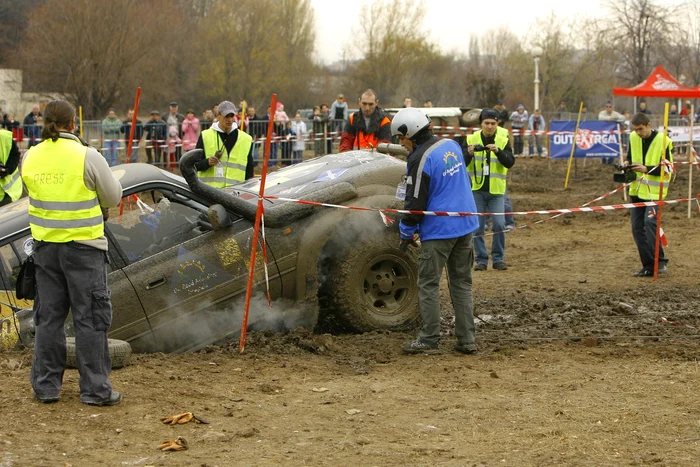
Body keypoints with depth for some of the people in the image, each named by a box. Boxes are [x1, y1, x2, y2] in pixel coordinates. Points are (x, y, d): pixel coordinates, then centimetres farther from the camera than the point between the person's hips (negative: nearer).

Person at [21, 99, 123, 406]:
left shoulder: (30, 158, 0)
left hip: (45, 245, 5)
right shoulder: (87, 157, -14)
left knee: (48, 316, 14)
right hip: (83, 245, -4)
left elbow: (34, 194, 11)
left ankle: (46, 386, 18)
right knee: (90, 318, 3)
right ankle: (94, 389, 5)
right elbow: (113, 197, -4)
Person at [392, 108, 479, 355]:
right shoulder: (451, 145, 7)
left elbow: (415, 203, -15)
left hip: (438, 229, -8)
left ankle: (429, 340, 4)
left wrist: (406, 233, -2)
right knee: (462, 283, 12)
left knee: (428, 284, 2)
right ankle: (467, 339, 12)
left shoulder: (420, 160, -17)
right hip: (465, 224, 8)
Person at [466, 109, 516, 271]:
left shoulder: (503, 140, -1)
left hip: (496, 190, -1)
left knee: (499, 224, -9)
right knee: (478, 226, 2)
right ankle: (481, 259, 12)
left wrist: (498, 151, -28)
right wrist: (469, 154, -23)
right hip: (477, 190, 1)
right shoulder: (472, 139, 0)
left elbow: (510, 162, -12)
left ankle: (498, 259, 5)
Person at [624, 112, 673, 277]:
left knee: (650, 221, -22)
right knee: (637, 227, 3)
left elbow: (667, 169, -12)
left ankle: (660, 261, -12)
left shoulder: (663, 141, -12)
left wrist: (646, 169, -24)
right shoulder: (633, 138, 3)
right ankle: (648, 266, 10)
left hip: (654, 190, -6)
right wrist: (628, 164, -5)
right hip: (637, 189, 6)